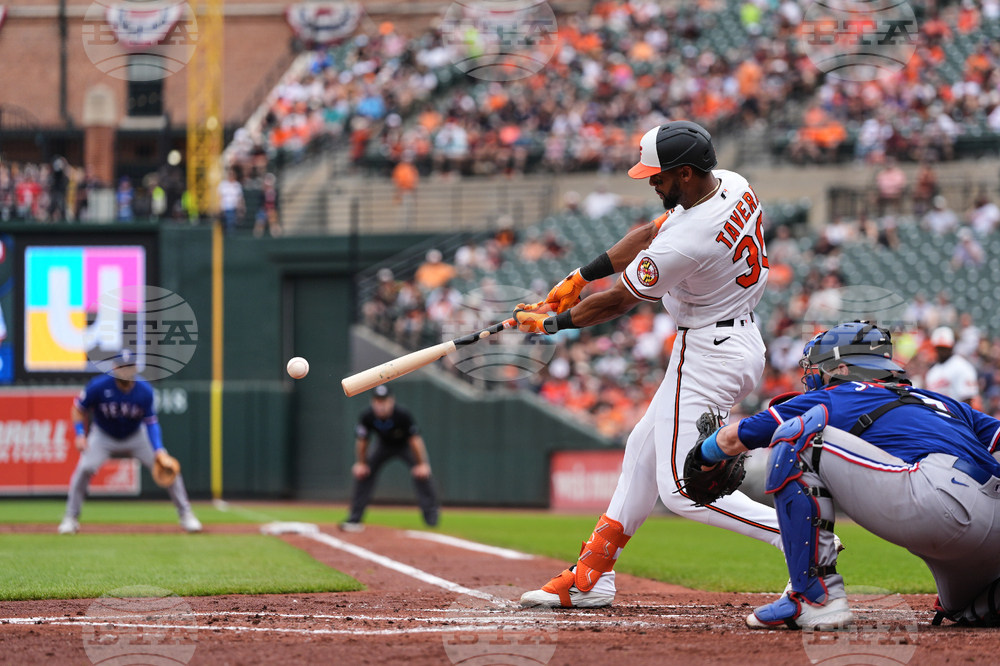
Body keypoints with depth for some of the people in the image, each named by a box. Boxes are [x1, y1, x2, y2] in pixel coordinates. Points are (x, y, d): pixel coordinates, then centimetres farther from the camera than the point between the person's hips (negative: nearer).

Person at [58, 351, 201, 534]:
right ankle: (71, 519, -8)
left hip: (136, 436, 1)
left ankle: (186, 515, 6)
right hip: (103, 437, -1)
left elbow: (151, 422, -16)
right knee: (84, 469, -23)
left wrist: (158, 450, -28)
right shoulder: (98, 386, -25)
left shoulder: (144, 390, -21)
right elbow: (79, 409, -9)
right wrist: (80, 434, -22)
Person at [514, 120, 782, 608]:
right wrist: (580, 276, 13)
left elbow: (617, 302, -12)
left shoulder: (686, 242, -27)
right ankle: (591, 577, 25)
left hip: (709, 356, -10)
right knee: (645, 448, 19)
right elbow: (650, 235, 12)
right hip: (743, 342, 10)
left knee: (681, 489, -10)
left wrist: (550, 323, 4)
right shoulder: (732, 185, -1)